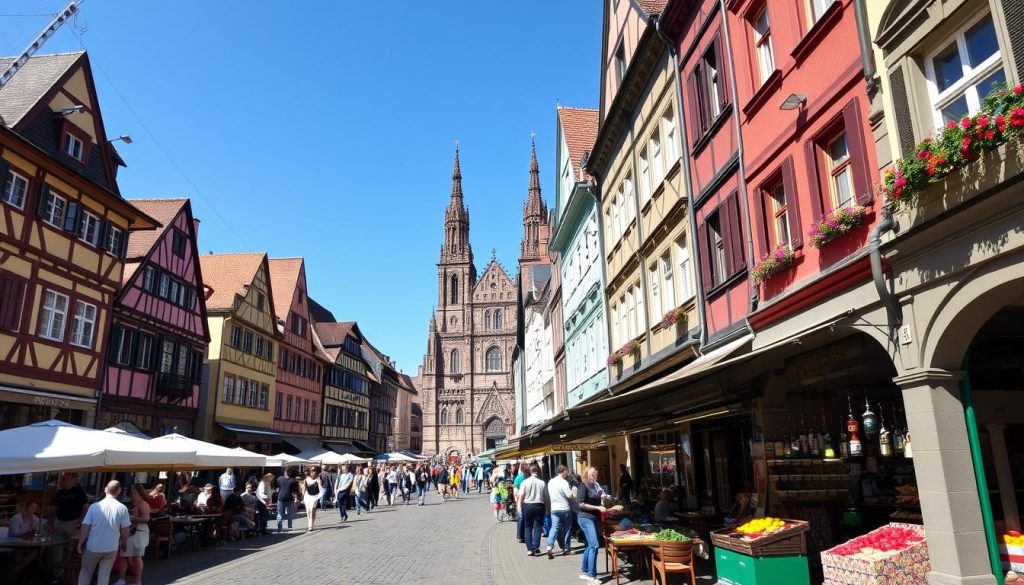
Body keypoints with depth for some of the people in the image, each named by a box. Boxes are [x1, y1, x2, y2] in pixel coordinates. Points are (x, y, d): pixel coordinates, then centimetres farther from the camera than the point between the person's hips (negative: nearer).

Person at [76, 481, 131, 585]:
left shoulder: (94, 506, -10)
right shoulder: (122, 508, -10)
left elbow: (85, 527, -9)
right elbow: (125, 530, -4)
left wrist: (80, 543, 5)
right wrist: (124, 543, 12)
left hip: (93, 547, 0)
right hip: (111, 548, 0)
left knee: (86, 572, 21)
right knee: (104, 576, 11)